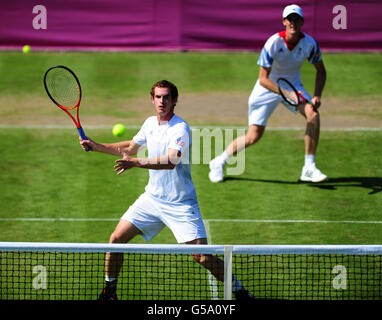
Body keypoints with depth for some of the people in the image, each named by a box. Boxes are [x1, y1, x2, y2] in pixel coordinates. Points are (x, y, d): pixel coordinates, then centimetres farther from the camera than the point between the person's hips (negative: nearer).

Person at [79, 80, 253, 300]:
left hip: (181, 204, -7)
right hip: (152, 198, 7)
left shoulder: (180, 129, -19)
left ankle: (240, 291, 2)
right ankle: (109, 292, 17)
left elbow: (170, 161, -36)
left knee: (202, 256, -14)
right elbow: (130, 148, 25)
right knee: (116, 239, -1)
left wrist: (135, 163, -45)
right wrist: (97, 147, 22)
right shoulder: (150, 123, 6)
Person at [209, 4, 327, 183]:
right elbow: (263, 79, -25)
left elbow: (321, 71, -1)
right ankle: (219, 162, 20)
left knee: (313, 114, -25)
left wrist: (317, 96, -16)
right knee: (253, 137, -6)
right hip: (268, 87, -3)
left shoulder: (309, 43, -17)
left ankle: (309, 169, -16)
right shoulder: (273, 43, -26)